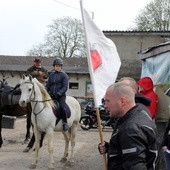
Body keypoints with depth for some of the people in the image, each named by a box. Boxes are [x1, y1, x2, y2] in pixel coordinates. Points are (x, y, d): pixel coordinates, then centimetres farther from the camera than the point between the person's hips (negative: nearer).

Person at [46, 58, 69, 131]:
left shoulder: (64, 75, 0)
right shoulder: (51, 75, 15)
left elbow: (65, 87, -8)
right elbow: (48, 85, 18)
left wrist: (58, 93, -22)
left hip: (61, 95, -5)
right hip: (52, 96, 5)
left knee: (61, 107, -29)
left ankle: (65, 123, -14)